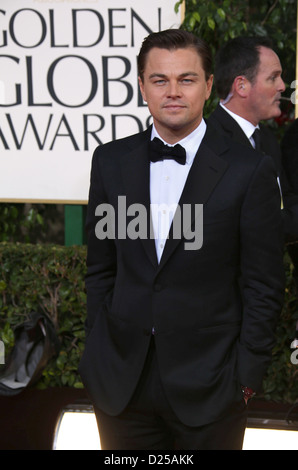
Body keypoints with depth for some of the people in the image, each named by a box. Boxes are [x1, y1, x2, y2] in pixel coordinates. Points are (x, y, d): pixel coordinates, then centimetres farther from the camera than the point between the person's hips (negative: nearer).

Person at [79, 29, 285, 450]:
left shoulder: (251, 172, -6)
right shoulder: (110, 161, 5)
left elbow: (264, 288, -4)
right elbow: (100, 269, 10)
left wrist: (246, 378, -6)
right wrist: (99, 351, 7)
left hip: (208, 388, -3)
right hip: (120, 383, 3)